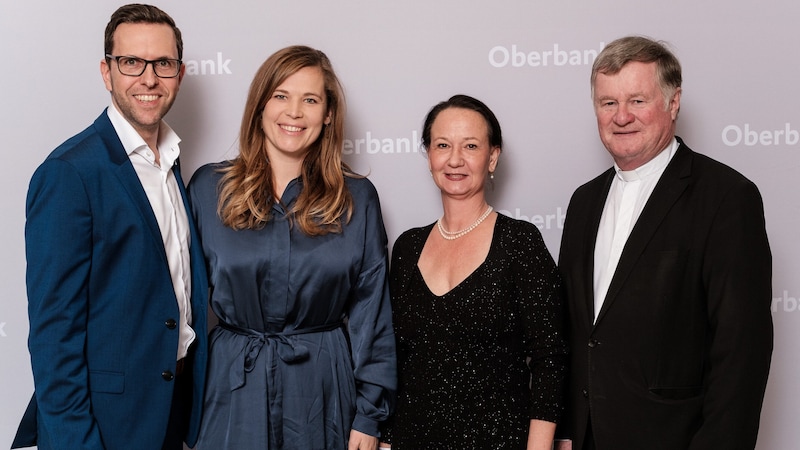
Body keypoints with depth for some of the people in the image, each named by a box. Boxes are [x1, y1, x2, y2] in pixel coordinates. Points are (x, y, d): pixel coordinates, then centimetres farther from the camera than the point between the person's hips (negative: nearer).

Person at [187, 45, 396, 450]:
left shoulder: (357, 197, -2)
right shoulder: (209, 187, -1)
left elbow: (371, 309, -1)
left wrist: (369, 415, -3)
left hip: (324, 386, 0)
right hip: (235, 387, 0)